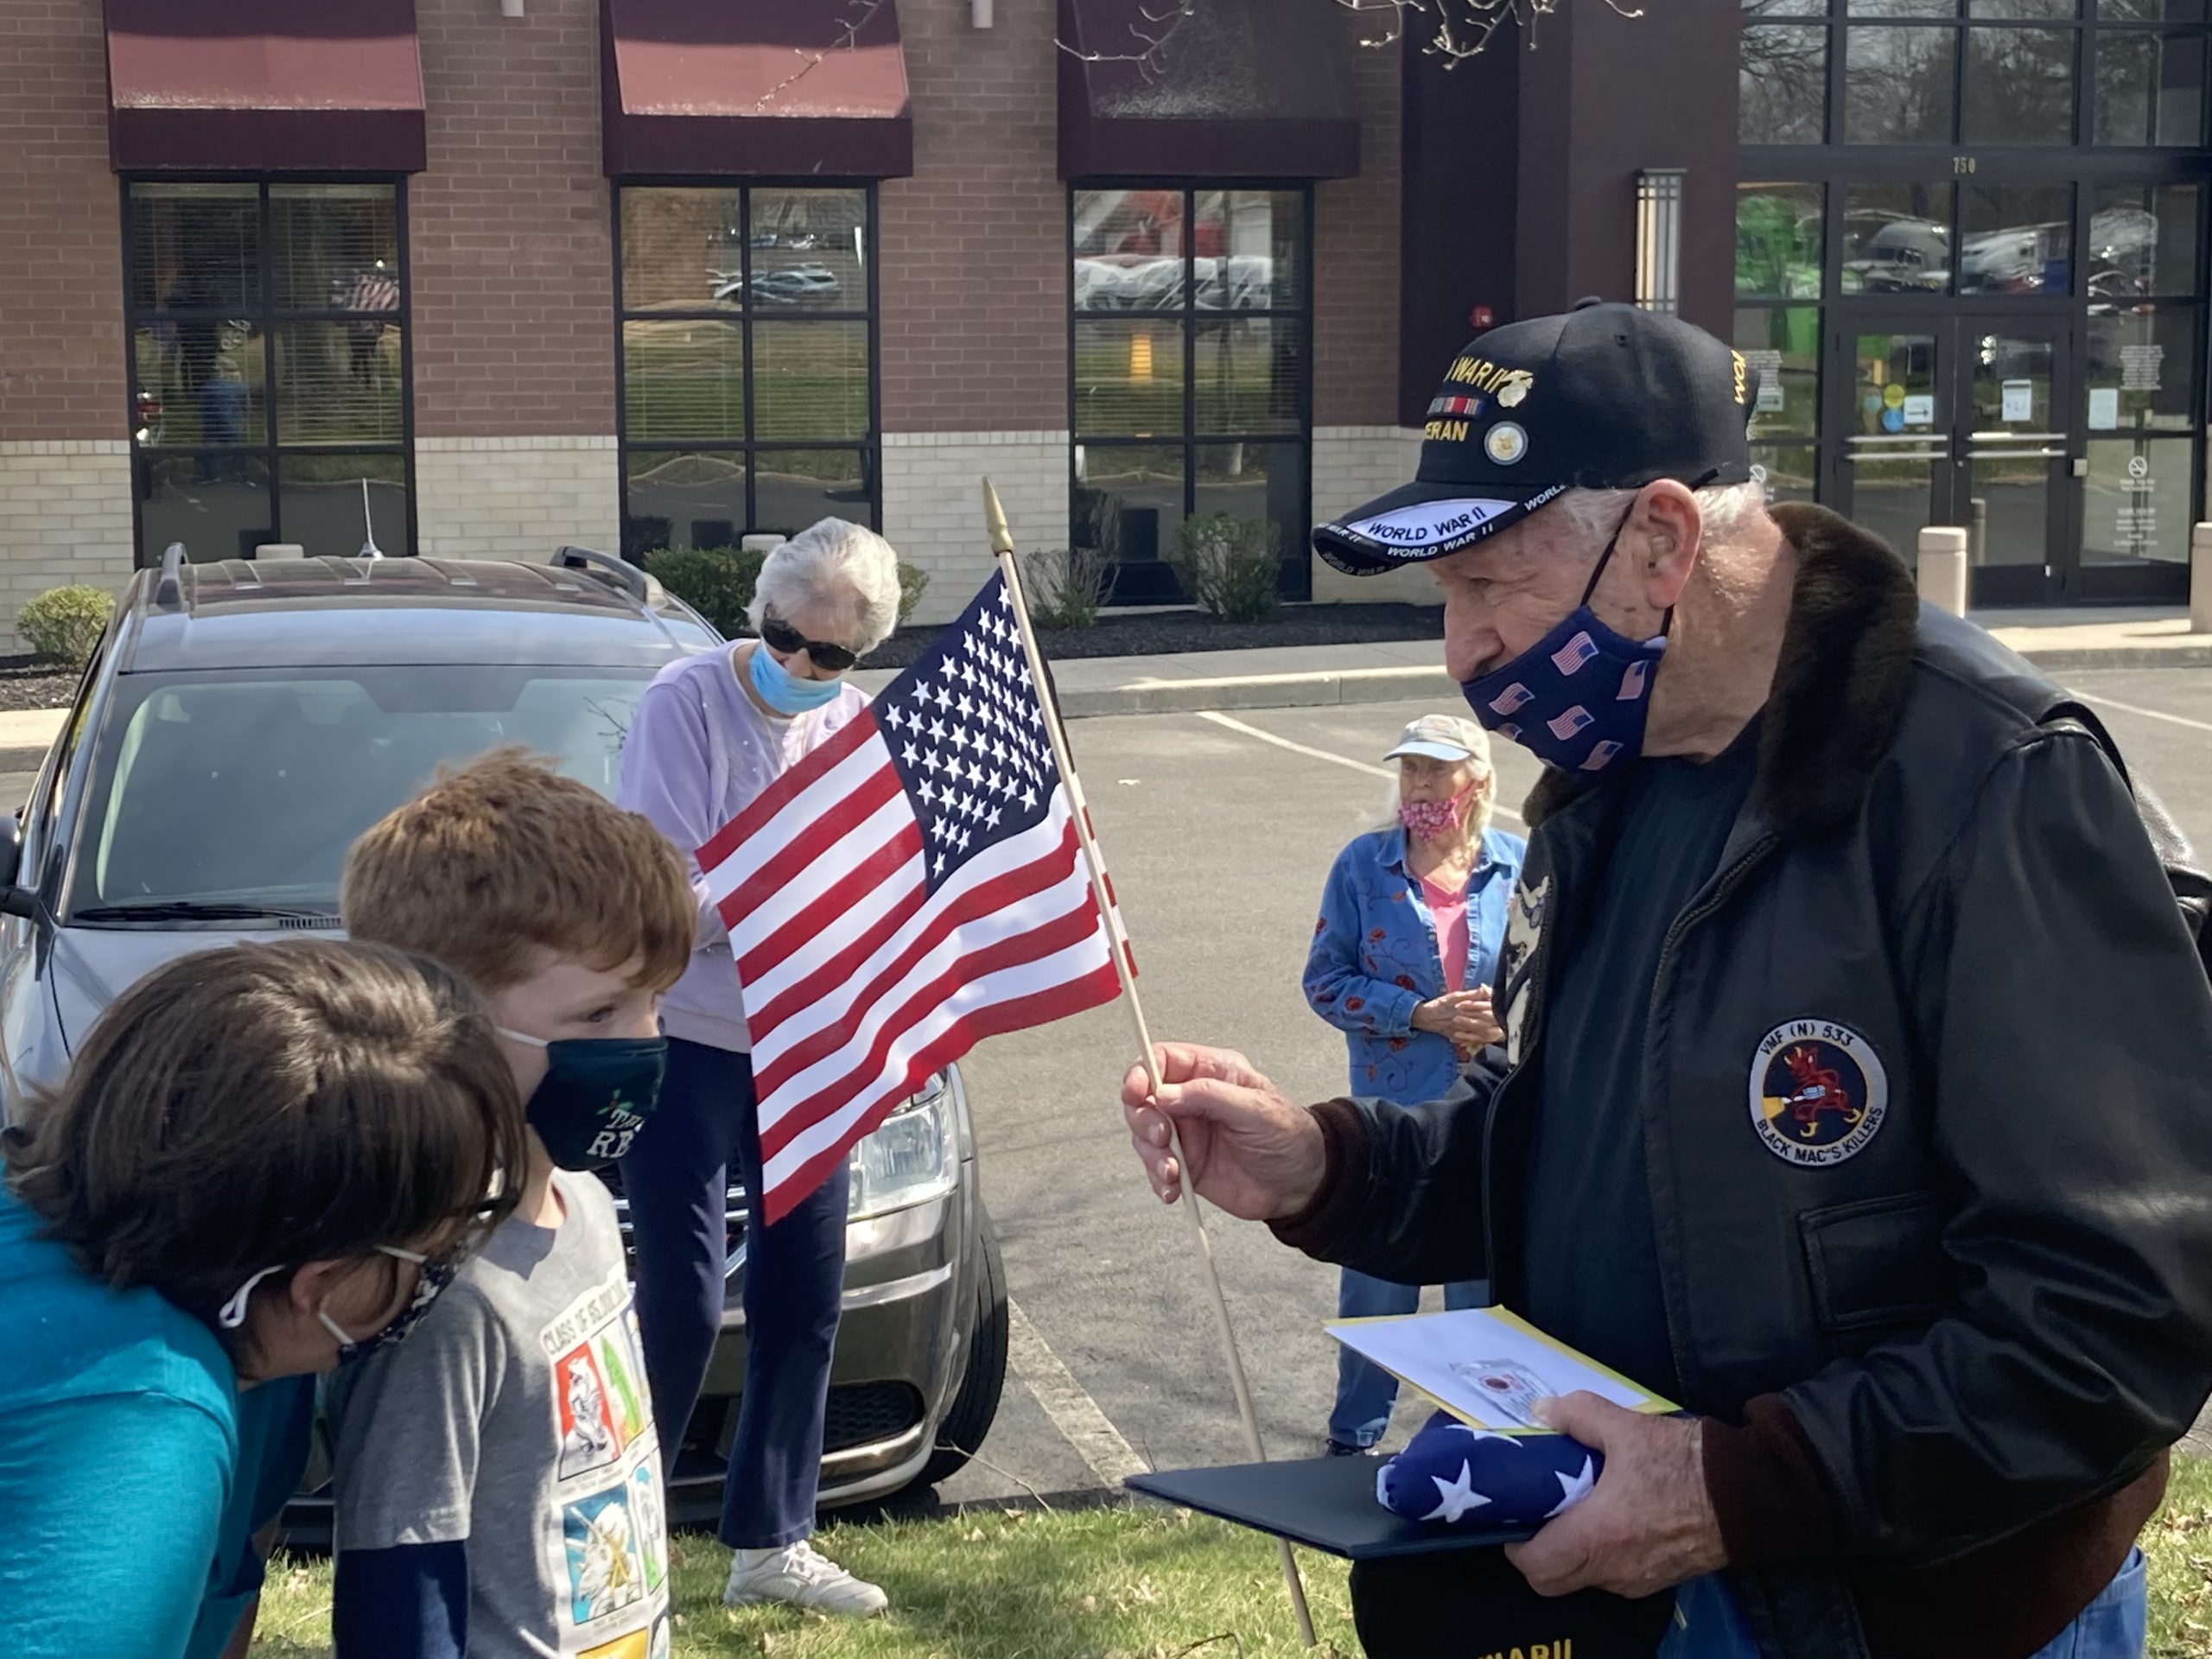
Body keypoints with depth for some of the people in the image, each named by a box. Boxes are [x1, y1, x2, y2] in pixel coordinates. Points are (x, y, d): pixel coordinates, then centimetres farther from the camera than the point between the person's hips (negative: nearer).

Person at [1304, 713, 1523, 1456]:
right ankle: (1354, 1438, 26)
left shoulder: (1520, 866, -1)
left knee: (1484, 1283, 11)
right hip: (1391, 1112, -1)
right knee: (1376, 1284, 8)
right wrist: (1423, 1014, -16)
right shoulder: (1364, 865, -3)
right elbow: (1326, 981, -4)